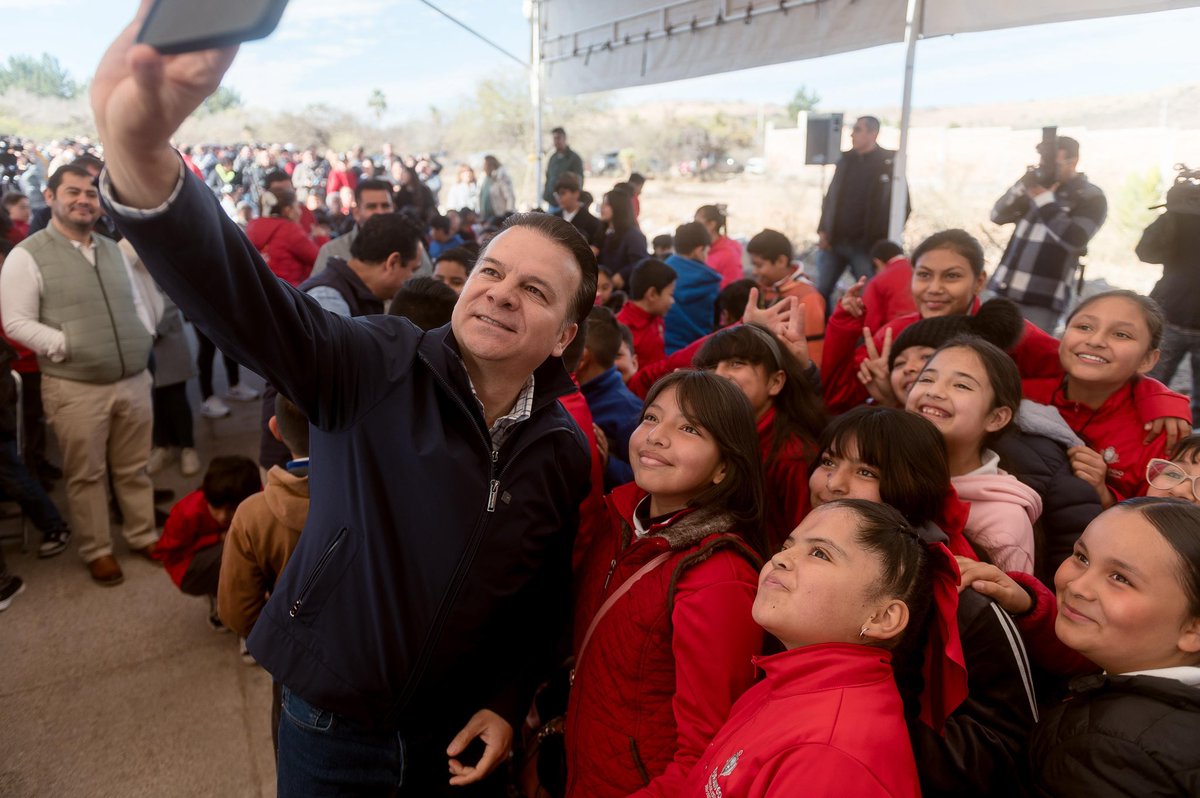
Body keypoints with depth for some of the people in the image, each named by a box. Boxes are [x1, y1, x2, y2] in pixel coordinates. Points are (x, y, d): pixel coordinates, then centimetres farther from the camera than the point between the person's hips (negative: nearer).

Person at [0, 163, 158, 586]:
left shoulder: (112, 250, 13)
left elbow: (136, 302, 21)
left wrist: (144, 337, 5)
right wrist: (66, 345, -17)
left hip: (133, 380, 5)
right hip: (76, 388, -5)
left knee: (134, 468, 16)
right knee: (86, 475, 8)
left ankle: (143, 536, 31)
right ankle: (97, 551, 23)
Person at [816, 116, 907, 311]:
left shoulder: (890, 164, -3)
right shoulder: (845, 160, 11)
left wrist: (886, 239, -7)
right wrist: (822, 230, 6)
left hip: (866, 246, -5)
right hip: (833, 241, 5)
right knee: (820, 292, 7)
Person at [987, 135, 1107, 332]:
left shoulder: (1091, 198, -1)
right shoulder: (1038, 186, 14)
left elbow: (1074, 240, -14)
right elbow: (998, 216, 8)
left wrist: (1044, 200, -13)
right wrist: (1022, 186, -8)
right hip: (1006, 290, 5)